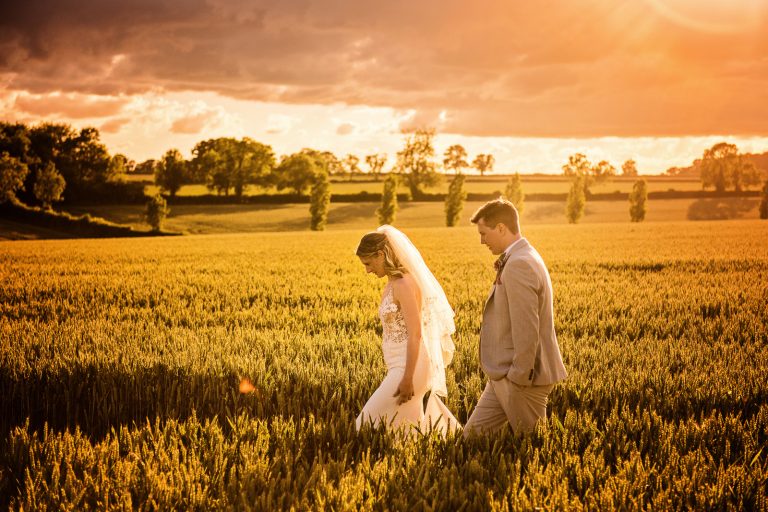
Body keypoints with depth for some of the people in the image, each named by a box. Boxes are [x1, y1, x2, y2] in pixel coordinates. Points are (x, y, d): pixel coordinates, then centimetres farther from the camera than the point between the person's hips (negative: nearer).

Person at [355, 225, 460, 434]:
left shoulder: (404, 284, -17)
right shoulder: (395, 283, 12)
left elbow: (415, 334, -22)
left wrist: (407, 379, -24)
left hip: (411, 367, -10)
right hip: (405, 366, 10)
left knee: (371, 422, -7)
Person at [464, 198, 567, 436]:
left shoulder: (519, 265, -19)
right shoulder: (523, 258, 15)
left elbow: (526, 329, -23)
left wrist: (520, 378, -19)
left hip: (523, 378, -10)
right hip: (503, 375, 10)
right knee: (473, 432, 10)